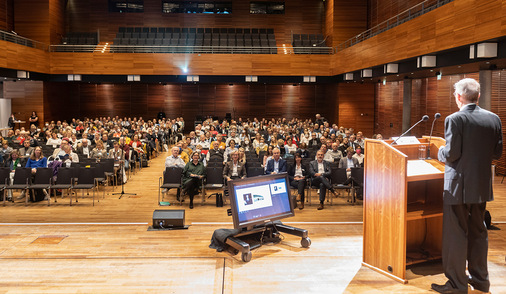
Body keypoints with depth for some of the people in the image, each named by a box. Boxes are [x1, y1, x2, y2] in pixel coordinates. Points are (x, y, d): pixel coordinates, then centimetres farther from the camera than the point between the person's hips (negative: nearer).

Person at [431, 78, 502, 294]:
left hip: (458, 187, -6)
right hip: (482, 185, 6)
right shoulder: (493, 119, 2)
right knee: (478, 232, 19)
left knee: (455, 234, 3)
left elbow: (451, 154, -19)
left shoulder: (455, 119, -16)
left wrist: (440, 153, 1)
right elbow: (497, 153, 6)